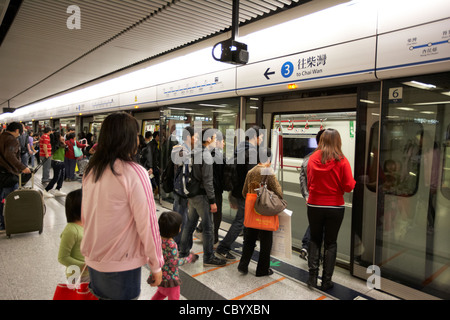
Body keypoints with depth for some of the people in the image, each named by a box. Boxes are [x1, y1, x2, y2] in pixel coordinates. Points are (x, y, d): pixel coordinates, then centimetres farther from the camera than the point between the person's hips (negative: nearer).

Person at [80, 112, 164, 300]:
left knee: (100, 296, 22)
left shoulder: (90, 171, 1)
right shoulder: (134, 173, -20)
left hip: (93, 260, 6)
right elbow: (146, 223, -18)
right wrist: (156, 265, -7)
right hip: (121, 265, -6)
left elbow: (85, 216, 10)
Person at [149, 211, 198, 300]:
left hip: (158, 275, 7)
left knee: (161, 292, 33)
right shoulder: (171, 245, -31)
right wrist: (189, 259, -16)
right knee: (173, 297, 13)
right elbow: (174, 262, -24)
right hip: (170, 277, -7)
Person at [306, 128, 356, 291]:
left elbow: (309, 183, 2)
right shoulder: (342, 161, -11)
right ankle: (326, 280, 18)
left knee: (315, 240, 18)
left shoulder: (312, 158, -6)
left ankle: (312, 276, 13)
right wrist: (353, 181, 11)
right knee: (330, 243, 13)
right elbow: (349, 186, -9)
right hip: (335, 207, -1)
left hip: (314, 206, 1)